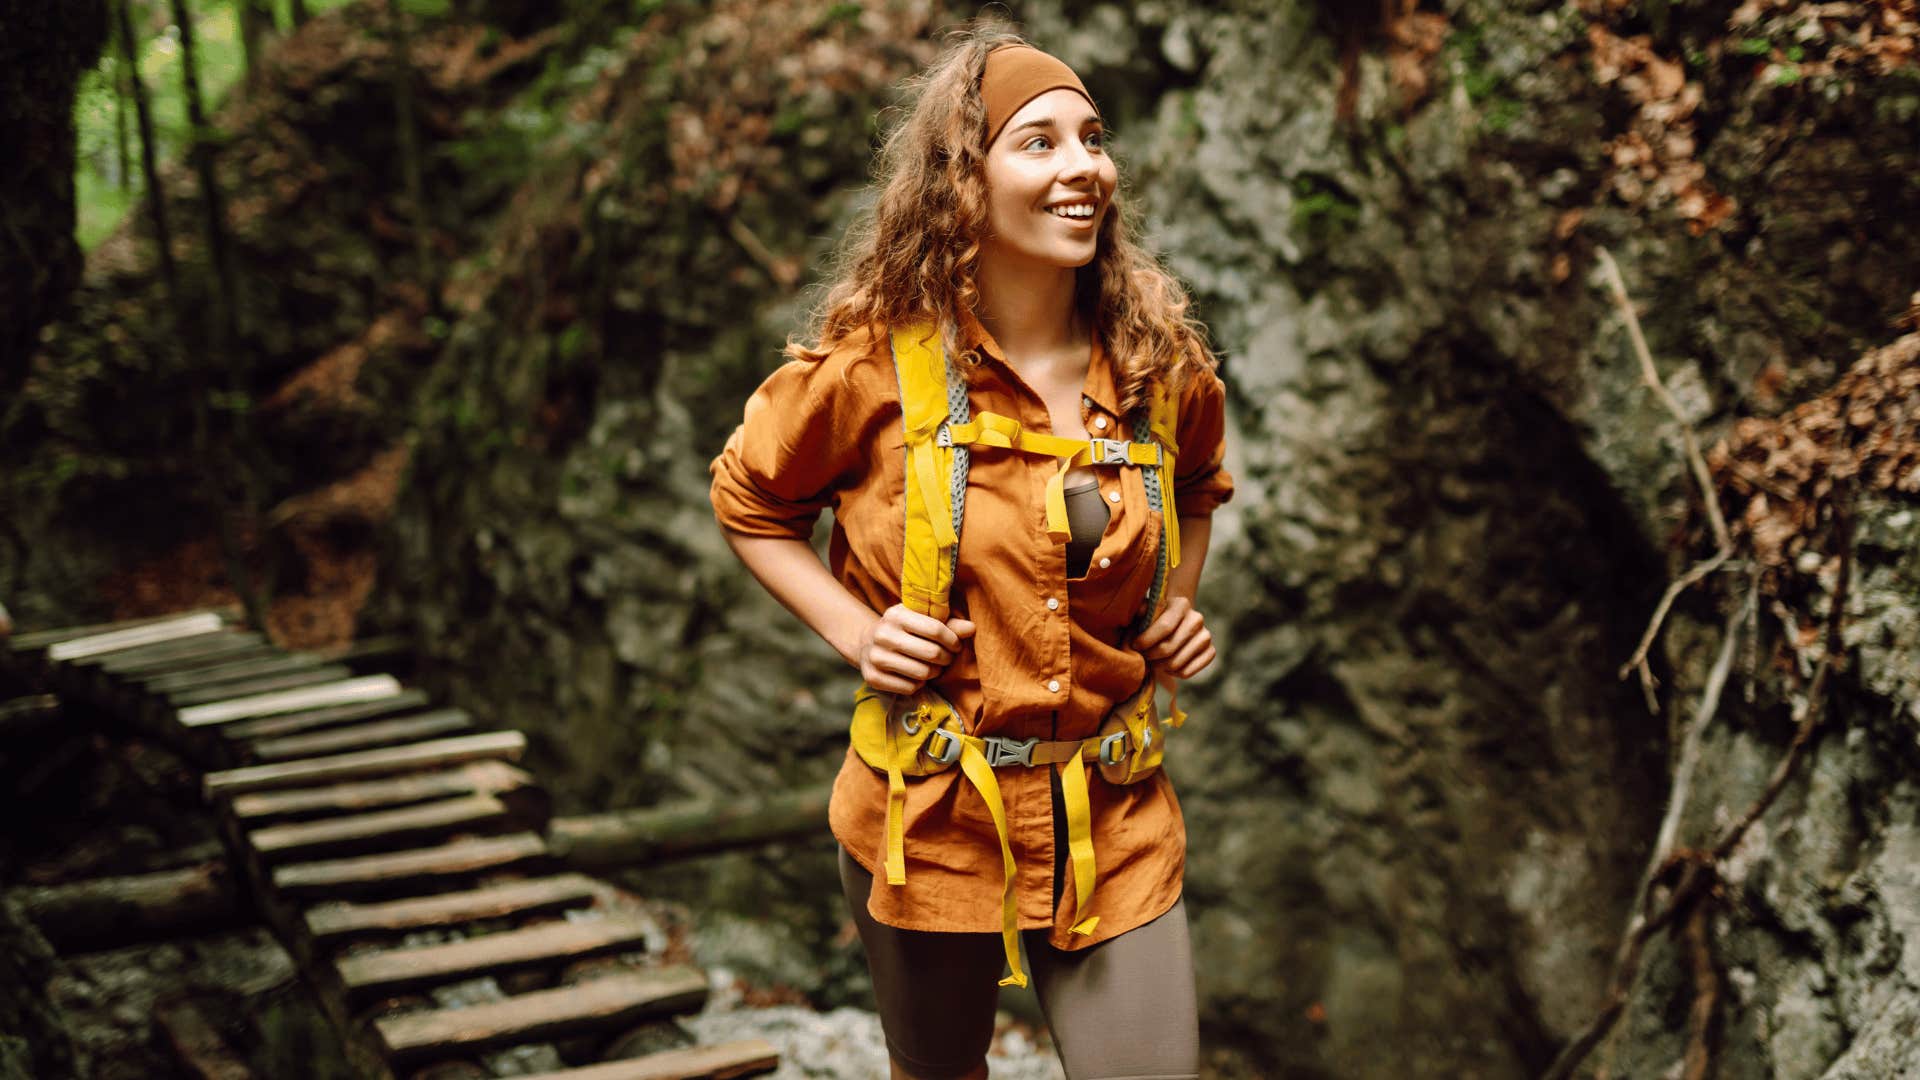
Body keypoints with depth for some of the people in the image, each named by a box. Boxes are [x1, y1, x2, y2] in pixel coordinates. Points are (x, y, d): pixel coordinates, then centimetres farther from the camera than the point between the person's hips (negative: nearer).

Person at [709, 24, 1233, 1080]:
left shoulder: (1163, 365, -1)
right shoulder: (878, 362, -11)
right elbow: (748, 501, 5)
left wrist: (1175, 603, 5)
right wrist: (856, 631, -8)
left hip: (1115, 824, 2)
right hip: (930, 821, -1)